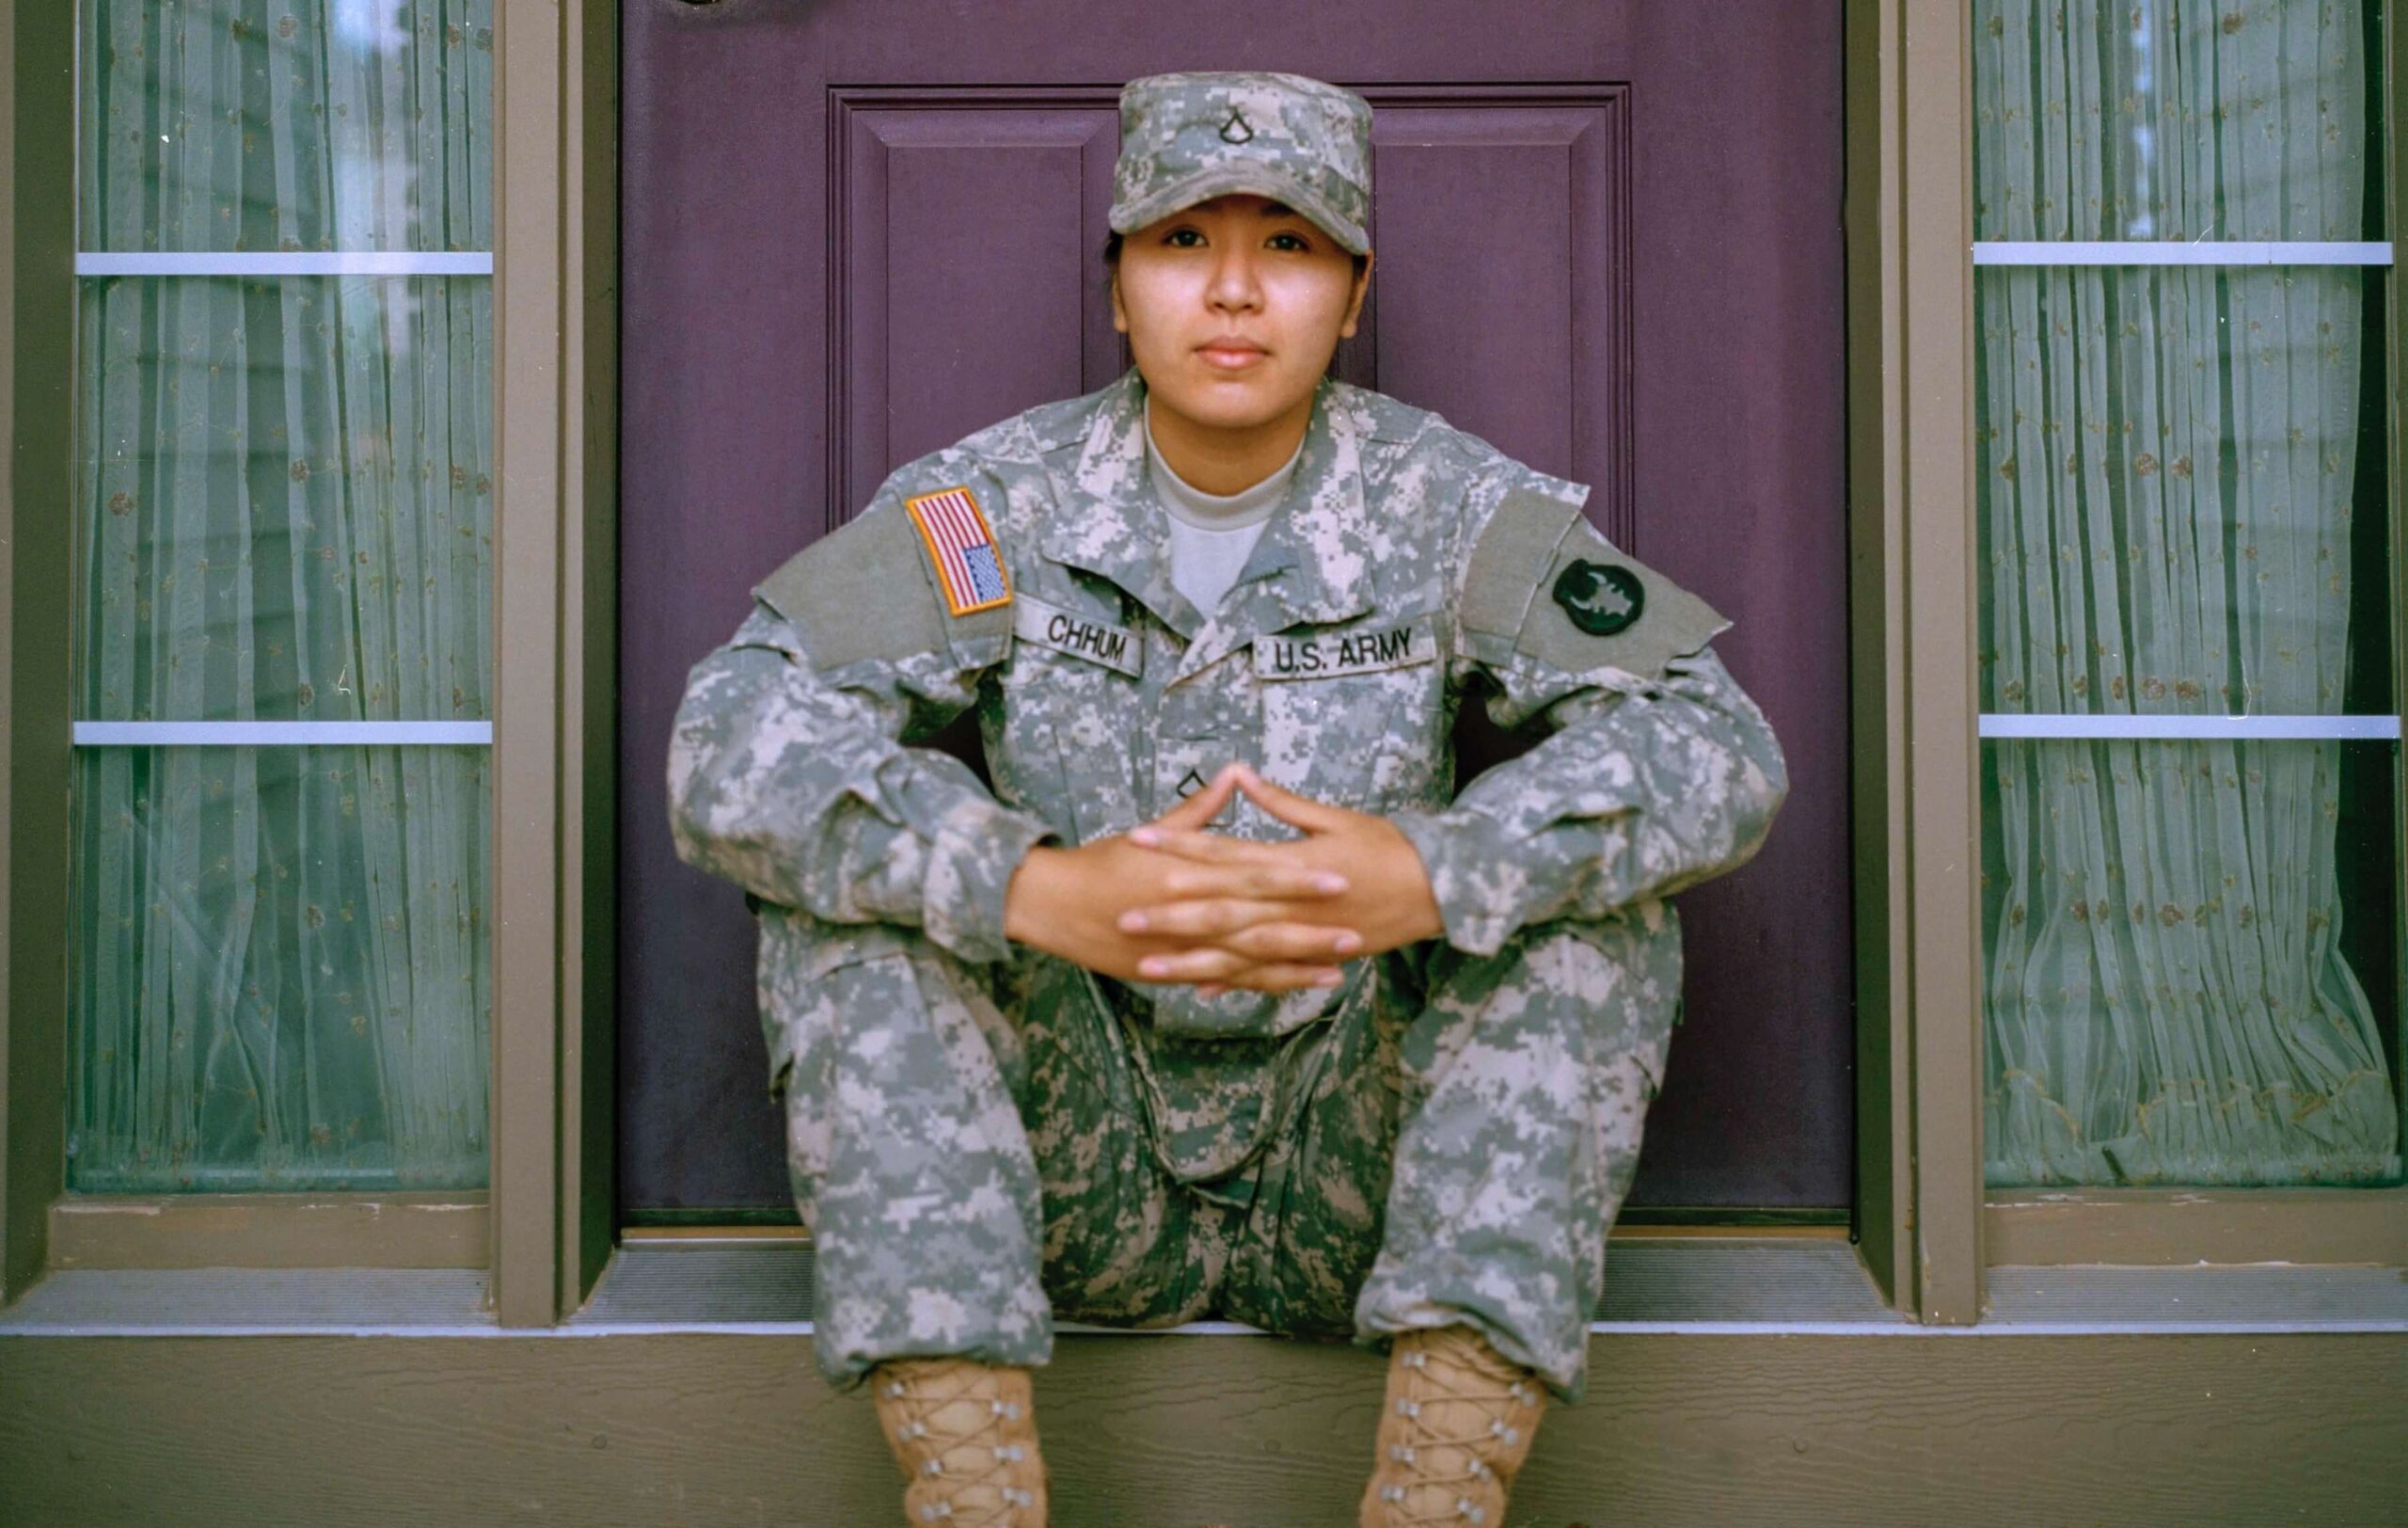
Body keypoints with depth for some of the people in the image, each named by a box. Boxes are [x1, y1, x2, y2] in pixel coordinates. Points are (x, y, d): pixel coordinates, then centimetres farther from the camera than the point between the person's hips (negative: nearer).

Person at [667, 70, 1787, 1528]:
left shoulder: (1450, 506, -4)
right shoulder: (995, 505, -5)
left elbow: (1718, 745, -16)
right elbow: (732, 741, -19)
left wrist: (1429, 873, -35)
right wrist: (1036, 891, -36)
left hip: (1354, 1179, 0)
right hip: (1074, 1179, 0)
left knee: (1593, 877, -21)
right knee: (856, 869, -20)